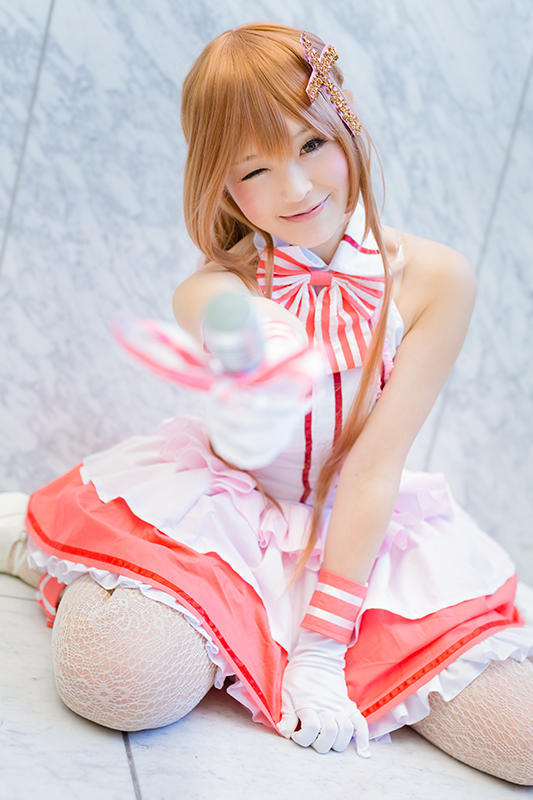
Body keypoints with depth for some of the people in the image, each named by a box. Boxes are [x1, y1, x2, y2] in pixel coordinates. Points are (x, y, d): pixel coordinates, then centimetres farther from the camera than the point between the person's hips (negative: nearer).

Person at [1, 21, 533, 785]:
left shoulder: (436, 279, -13)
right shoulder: (214, 292, -14)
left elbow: (377, 459, -15)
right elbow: (242, 445, -34)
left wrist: (321, 642, -16)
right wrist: (253, 398, -60)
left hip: (367, 528, 2)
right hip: (229, 512, -1)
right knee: (121, 674, -29)